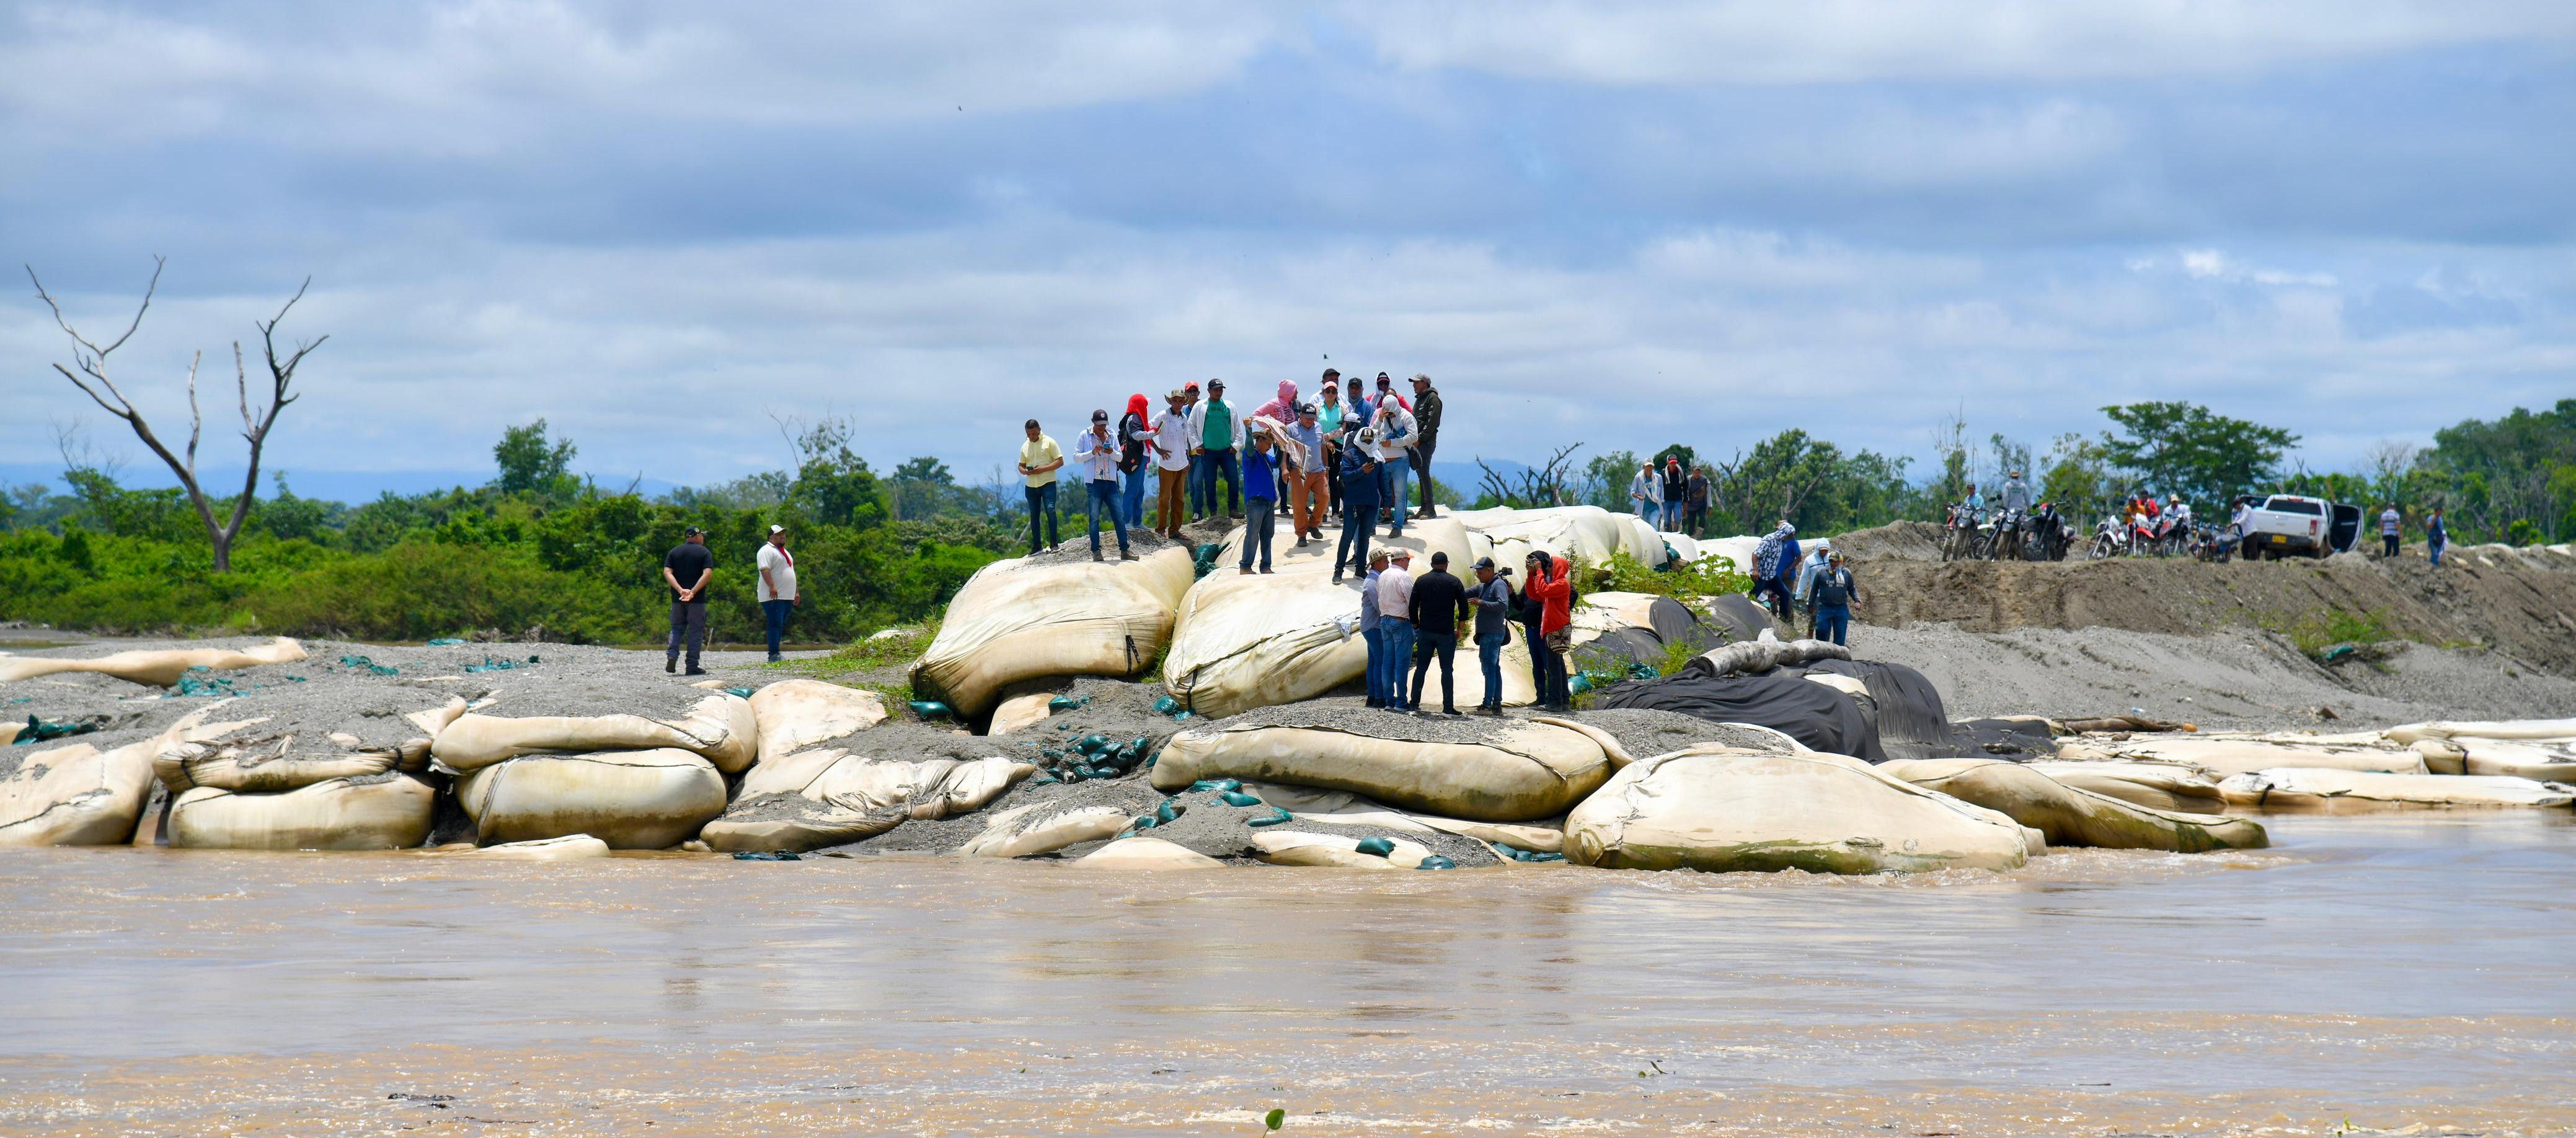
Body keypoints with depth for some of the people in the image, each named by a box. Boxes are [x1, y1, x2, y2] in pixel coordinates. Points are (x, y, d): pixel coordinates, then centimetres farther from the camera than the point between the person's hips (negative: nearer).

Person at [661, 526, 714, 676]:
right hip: (697, 600, -3)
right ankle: (692, 666, 2)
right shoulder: (704, 553, -1)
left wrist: (680, 590, -13)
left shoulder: (674, 552, 9)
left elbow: (667, 573, -4)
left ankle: (672, 655, -9)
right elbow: (707, 574, -15)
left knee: (676, 628, 14)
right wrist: (693, 592, -19)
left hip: (677, 599, 3)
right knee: (696, 631, 3)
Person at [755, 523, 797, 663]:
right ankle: (773, 655, -16)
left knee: (781, 626, 9)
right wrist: (772, 586, -33)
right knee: (775, 625, -13)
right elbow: (765, 569, -21)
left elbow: (790, 573, 30)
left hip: (787, 597, 9)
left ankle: (776, 654, 12)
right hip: (774, 597, -9)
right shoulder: (767, 551, -7)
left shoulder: (784, 552, 24)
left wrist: (796, 593, 28)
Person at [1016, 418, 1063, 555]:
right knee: (1034, 515, 7)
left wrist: (1043, 469, -17)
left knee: (1050, 510, -19)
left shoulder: (1049, 442, -2)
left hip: (1048, 483, -5)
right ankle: (1036, 546, 13)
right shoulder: (1025, 447, 13)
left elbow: (1060, 462, -6)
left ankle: (1054, 543, -15)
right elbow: (1021, 466, 18)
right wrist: (1025, 471, -7)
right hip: (1031, 486, 5)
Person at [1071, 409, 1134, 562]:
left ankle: (1125, 550, 3)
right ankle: (1095, 551, -1)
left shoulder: (1112, 436, 12)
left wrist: (1112, 452, -8)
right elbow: (1076, 457, 0)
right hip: (1094, 482, -3)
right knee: (1094, 517, -5)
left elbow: (1120, 457, 13)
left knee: (1119, 516, 0)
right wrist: (1092, 453, -14)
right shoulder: (1085, 436, 2)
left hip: (1111, 482, 3)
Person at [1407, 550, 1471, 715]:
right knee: (1447, 670, 0)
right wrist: (1459, 629, 7)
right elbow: (1464, 607, -3)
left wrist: (1416, 626, 14)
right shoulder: (1454, 582, -3)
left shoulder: (1421, 581, 4)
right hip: (1446, 633, -2)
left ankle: (1415, 703, 10)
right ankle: (1448, 707, -3)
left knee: (1421, 668, 10)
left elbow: (1413, 606, 4)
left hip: (1425, 632, 2)